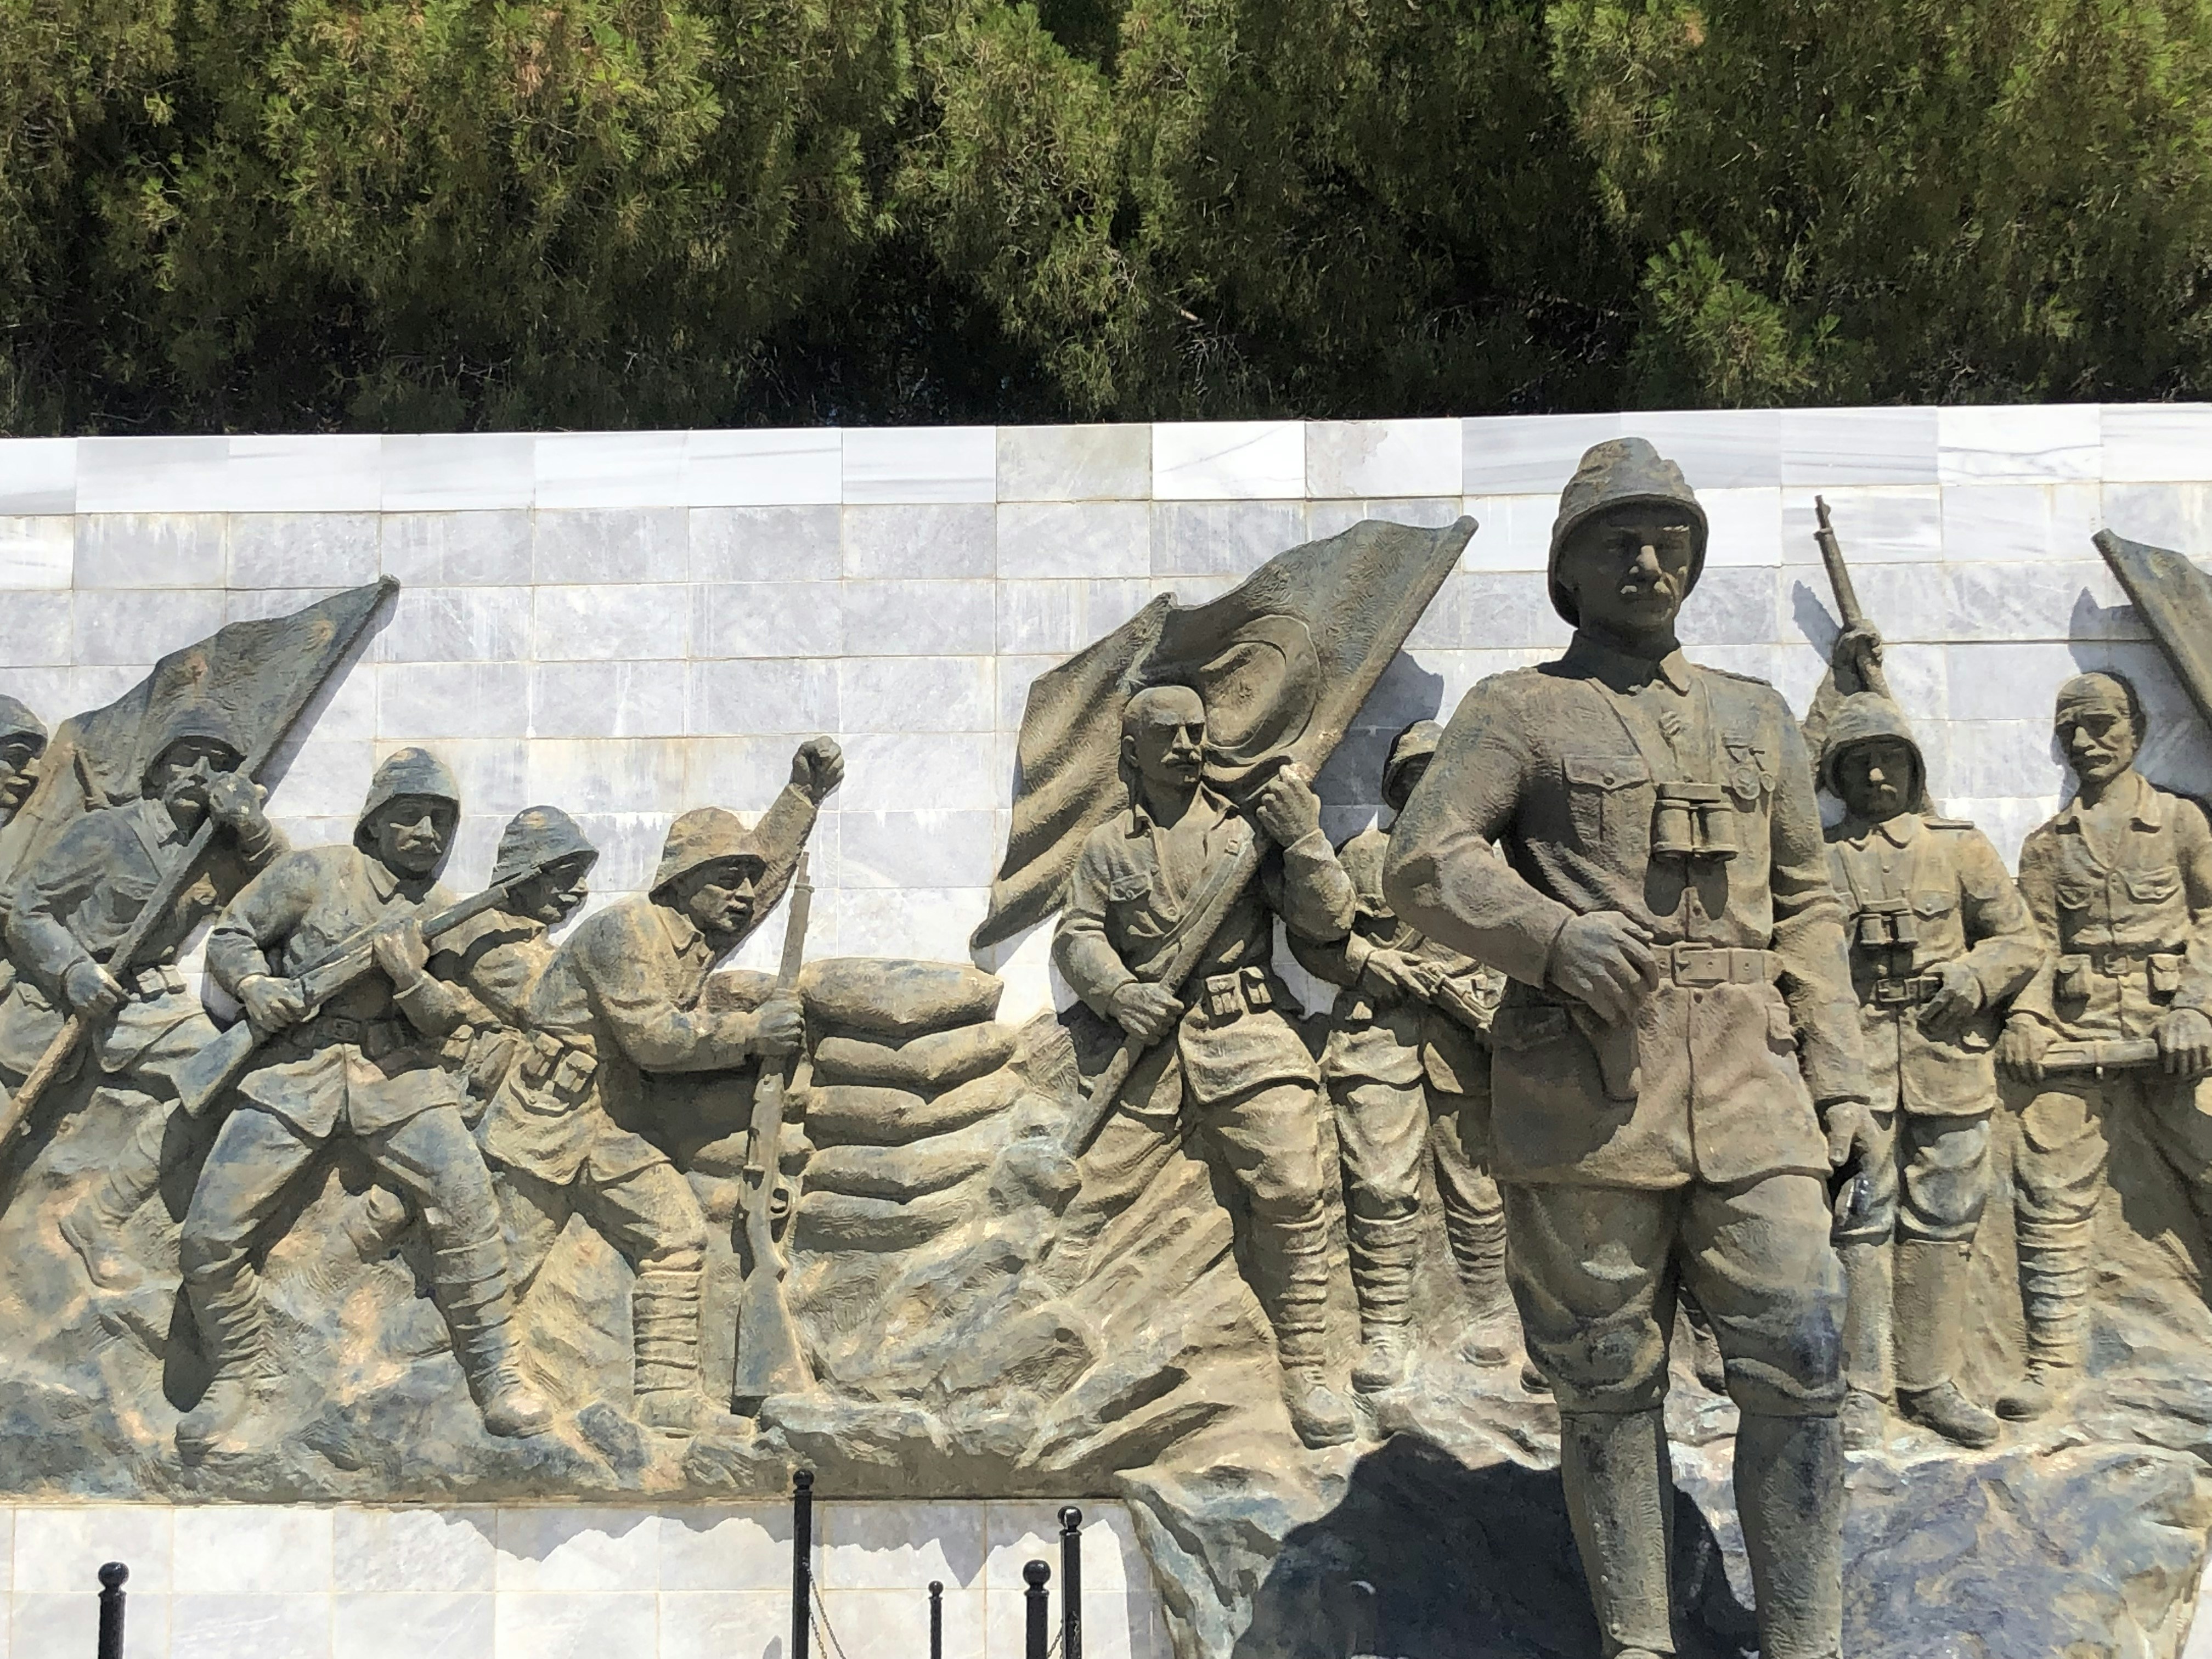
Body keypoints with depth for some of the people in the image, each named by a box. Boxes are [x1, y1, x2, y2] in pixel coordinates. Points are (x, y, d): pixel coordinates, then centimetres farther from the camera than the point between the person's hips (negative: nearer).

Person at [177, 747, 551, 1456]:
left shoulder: (445, 911, 11)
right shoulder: (313, 873, 4)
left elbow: (448, 1019, 6)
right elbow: (228, 937, 7)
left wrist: (411, 978, -14)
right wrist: (254, 983, -13)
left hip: (399, 1075, 1)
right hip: (294, 1069, -1)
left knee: (465, 1202, -22)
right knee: (209, 1234, -9)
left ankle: (494, 1371, -11)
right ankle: (240, 1372, 15)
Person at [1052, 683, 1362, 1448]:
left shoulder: (1247, 830, 12)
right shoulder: (1109, 845, 15)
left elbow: (1329, 919, 7)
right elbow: (1075, 934, 7)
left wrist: (1304, 838, -7)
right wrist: (1118, 991, -11)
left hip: (1245, 1039, -1)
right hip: (1144, 1041, 1)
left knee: (1293, 1197, -12)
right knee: (1085, 1199, -3)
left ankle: (1305, 1373, 0)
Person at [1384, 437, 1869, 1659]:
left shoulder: (1757, 720, 19)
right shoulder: (1517, 713, 6)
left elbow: (1807, 908, 19)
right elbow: (1423, 862, -6)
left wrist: (1840, 1080, 10)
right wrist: (1554, 935, -22)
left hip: (1751, 1095, 3)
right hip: (1582, 1093, -3)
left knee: (1801, 1365, -2)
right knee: (1608, 1386, 4)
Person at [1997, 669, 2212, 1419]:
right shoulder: (2046, 843, 16)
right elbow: (2038, 940, 9)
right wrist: (2025, 1018, -9)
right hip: (2075, 1034, 2)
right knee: (2048, 1188, -7)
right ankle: (2053, 1356, 0)